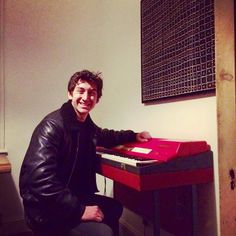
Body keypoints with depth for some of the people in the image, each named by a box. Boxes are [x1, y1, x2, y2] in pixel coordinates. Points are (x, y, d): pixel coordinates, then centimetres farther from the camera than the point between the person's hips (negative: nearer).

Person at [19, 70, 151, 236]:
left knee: (115, 207, 25)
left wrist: (134, 136, 17)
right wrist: (79, 210, -27)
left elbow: (104, 136, 27)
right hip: (46, 210, -9)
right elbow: (41, 179, -32)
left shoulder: (86, 124, 3)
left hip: (74, 196, 9)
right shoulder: (52, 126, -24)